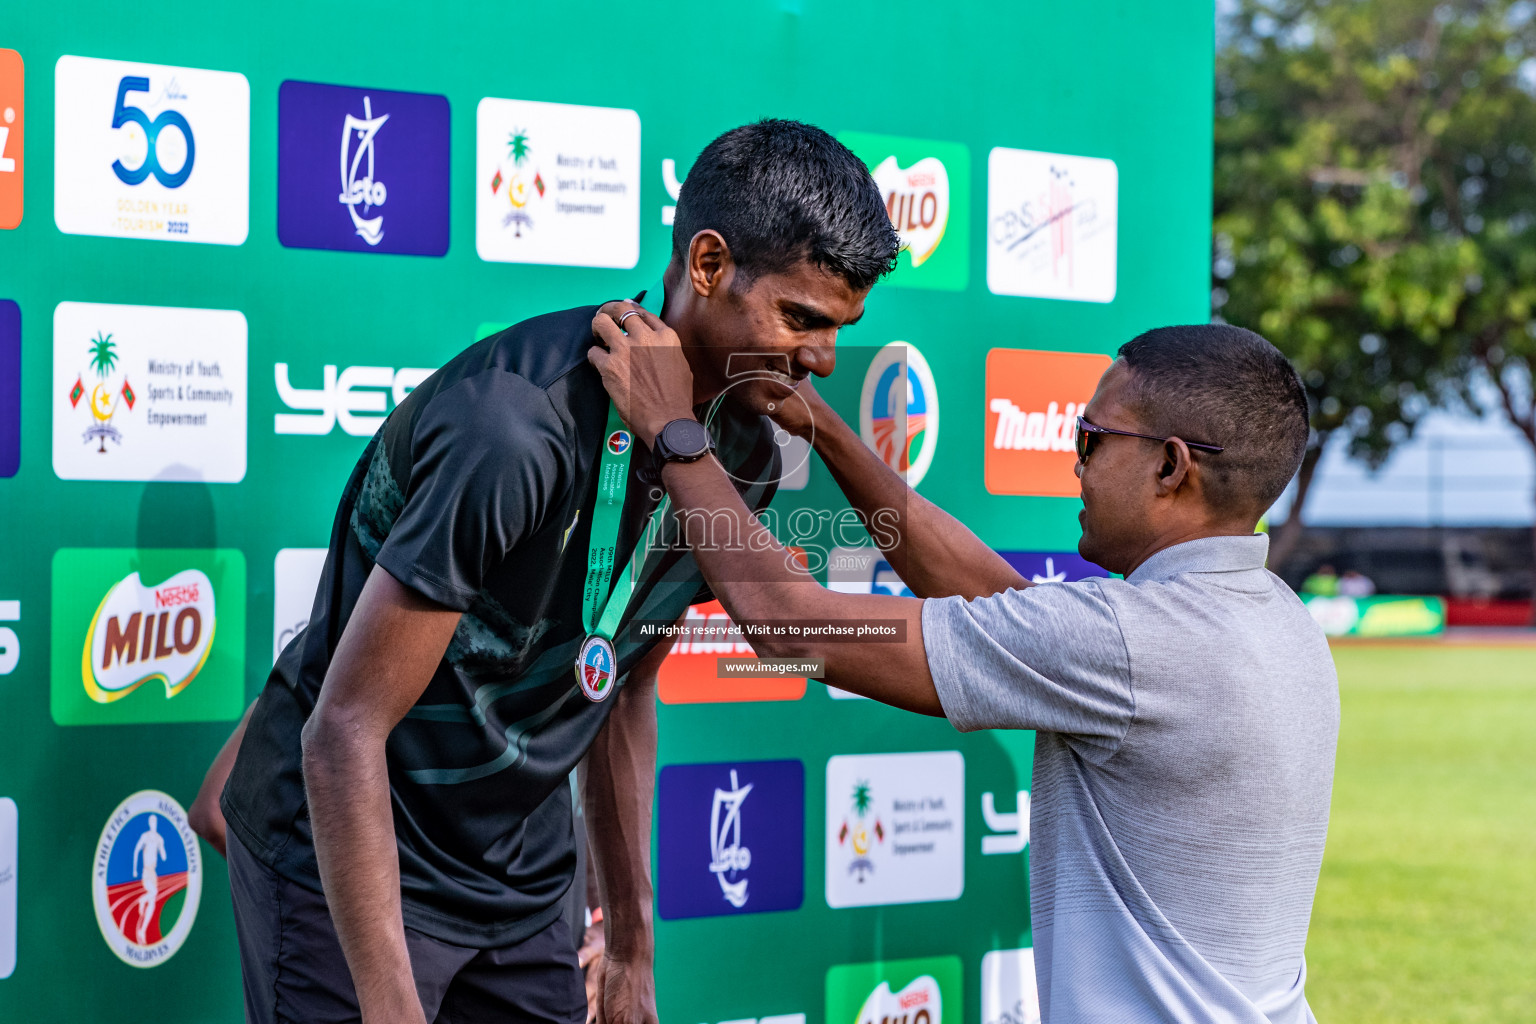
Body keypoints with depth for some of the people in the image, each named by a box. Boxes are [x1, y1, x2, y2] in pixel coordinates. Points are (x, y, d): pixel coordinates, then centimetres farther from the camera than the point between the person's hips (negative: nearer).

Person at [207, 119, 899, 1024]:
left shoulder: (743, 456, -4)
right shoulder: (515, 429, -29)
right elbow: (345, 735, -27)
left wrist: (632, 947, 13)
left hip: (521, 871, 7)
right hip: (348, 850, -7)